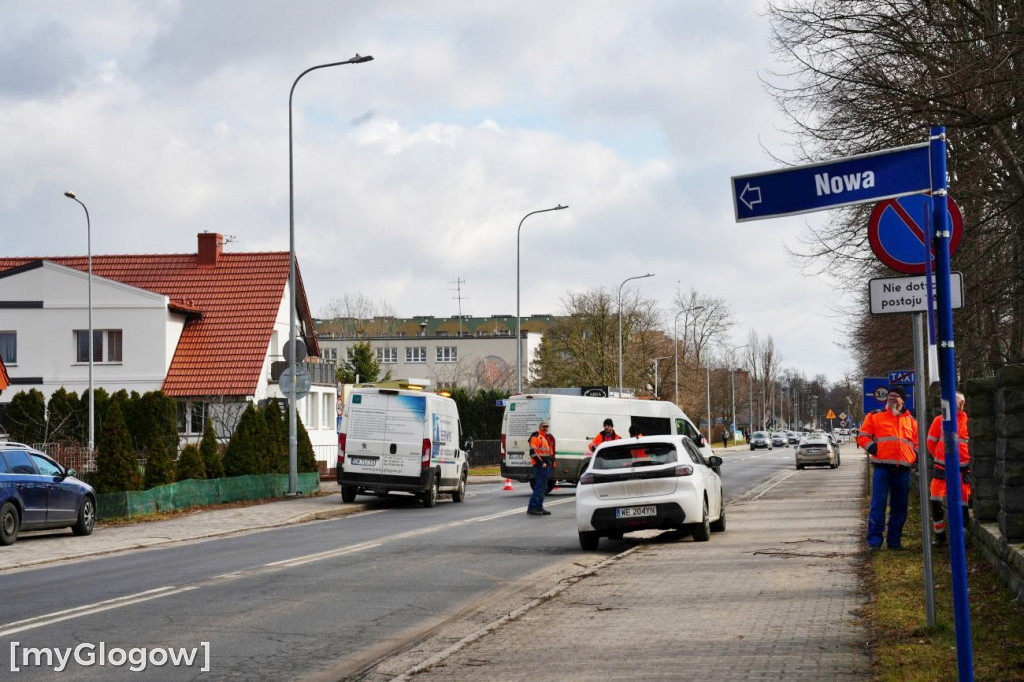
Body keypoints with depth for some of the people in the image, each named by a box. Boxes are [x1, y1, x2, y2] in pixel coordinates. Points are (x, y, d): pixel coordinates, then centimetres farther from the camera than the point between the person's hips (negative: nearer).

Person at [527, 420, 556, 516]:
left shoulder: (547, 437, 22)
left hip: (546, 465, 10)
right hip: (539, 465, -10)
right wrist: (541, 463, -21)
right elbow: (533, 452, -17)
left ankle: (539, 507, 15)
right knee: (539, 486, -14)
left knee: (543, 487, 11)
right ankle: (532, 507, -15)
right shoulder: (535, 436, -8)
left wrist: (552, 462, 20)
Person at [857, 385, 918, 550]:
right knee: (878, 504, -9)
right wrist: (873, 448, -8)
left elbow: (917, 441, 25)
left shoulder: (910, 420, 16)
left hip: (902, 469, 4)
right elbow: (862, 436, 7)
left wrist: (915, 454, 7)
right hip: (882, 467, -4)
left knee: (899, 507, 7)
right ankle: (874, 539, -5)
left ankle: (894, 540, 16)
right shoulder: (875, 417, 6)